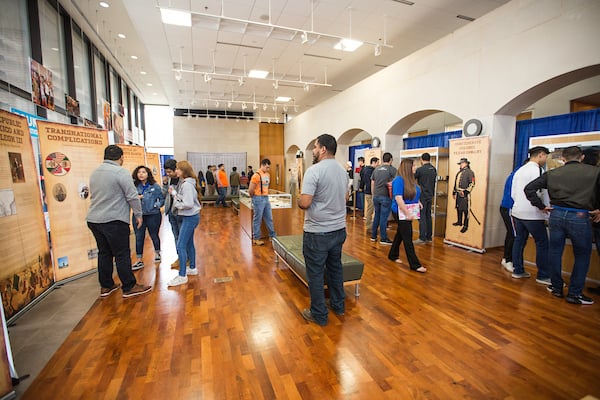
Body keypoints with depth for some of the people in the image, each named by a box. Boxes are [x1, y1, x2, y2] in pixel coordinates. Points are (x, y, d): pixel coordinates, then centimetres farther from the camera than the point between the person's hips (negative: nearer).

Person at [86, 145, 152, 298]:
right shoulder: (121, 172, -12)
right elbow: (132, 196, -14)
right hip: (114, 221, -8)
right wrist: (138, 214, -4)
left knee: (104, 253, 16)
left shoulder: (95, 172, 13)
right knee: (122, 255, 0)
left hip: (93, 219, 8)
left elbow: (94, 195, 20)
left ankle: (106, 286, 26)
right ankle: (129, 287, 9)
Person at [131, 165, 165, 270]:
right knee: (139, 238, 4)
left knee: (154, 236, 14)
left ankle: (157, 253, 38)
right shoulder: (134, 186, -1)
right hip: (138, 215, 2)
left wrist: (157, 205, -15)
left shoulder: (155, 186, -6)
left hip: (153, 215, -2)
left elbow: (162, 199, 0)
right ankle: (139, 261, 15)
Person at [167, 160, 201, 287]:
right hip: (186, 217, 10)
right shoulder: (183, 183, 11)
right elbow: (181, 198, 10)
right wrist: (174, 193, -3)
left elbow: (188, 204, -25)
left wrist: (176, 203, -11)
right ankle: (192, 268, 31)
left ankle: (182, 276, 1)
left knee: (181, 245, -7)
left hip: (190, 217, -10)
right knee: (189, 243, 18)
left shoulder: (187, 185, -20)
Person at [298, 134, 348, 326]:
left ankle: (319, 315, 22)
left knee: (315, 274, 7)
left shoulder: (314, 171, -18)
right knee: (335, 268, 22)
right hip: (339, 230, 8)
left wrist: (298, 200, -2)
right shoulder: (343, 171, 6)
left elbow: (304, 203, -23)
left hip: (317, 233, -7)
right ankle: (338, 305, 38)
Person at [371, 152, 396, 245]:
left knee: (377, 215, 16)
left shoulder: (376, 169, 9)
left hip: (376, 196, 5)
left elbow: (372, 183, 13)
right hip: (386, 197, -5)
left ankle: (373, 236, 22)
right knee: (384, 217, 0)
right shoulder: (392, 169, -6)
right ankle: (383, 238, 8)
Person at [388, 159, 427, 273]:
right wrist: (408, 213, -23)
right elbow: (398, 198, -23)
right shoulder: (399, 180, -18)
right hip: (401, 212, -9)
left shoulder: (411, 179, 8)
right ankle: (415, 264, 4)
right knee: (408, 238, -3)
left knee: (400, 234, 18)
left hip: (409, 211, 9)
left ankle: (393, 255, 34)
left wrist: (418, 202, 6)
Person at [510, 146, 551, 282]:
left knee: (519, 240, 12)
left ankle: (518, 271, 19)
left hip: (517, 212, 8)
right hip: (532, 214, -7)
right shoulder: (537, 170, -11)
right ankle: (543, 276, 10)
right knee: (542, 244, 3)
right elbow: (541, 193, -15)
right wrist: (547, 215, -8)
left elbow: (513, 193, 14)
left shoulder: (519, 170, 12)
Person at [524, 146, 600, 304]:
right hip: (580, 217, -2)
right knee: (582, 255, 12)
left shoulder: (552, 173, 3)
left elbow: (529, 188, 0)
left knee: (555, 251, 12)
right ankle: (574, 293, 16)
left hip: (556, 214, 2)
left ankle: (557, 288, 24)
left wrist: (542, 206, 6)